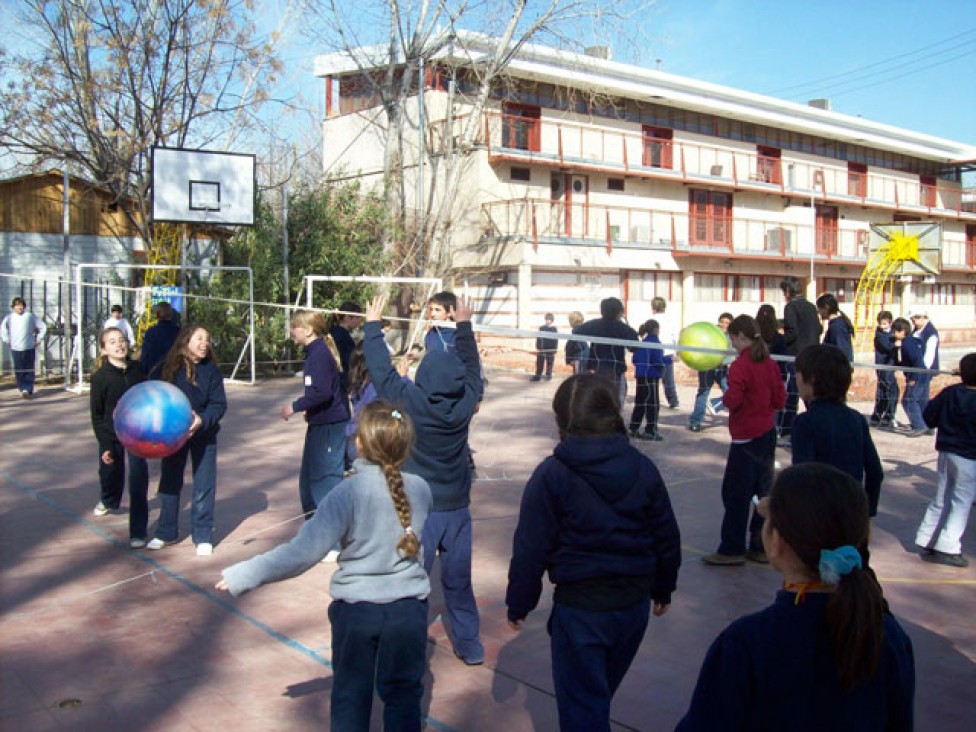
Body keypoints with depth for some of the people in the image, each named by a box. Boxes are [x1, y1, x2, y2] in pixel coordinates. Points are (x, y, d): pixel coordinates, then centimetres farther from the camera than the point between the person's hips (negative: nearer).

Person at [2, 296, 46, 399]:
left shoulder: (30, 316, 0)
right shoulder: (9, 318, 3)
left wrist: (39, 339, 3)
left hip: (29, 348, -1)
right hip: (16, 348, 1)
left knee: (29, 370, 0)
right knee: (19, 371, 1)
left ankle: (28, 390, 3)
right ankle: (23, 389, 3)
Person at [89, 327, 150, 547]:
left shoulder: (137, 369, -6)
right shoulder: (100, 376, -12)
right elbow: (96, 414, -8)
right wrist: (105, 445, -11)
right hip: (111, 434, 0)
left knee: (139, 480, -8)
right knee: (110, 473, 18)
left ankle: (138, 532, -1)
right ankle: (109, 501, 54)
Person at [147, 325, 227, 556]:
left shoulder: (212, 370, -8)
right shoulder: (169, 367, -8)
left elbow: (219, 404, -11)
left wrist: (202, 420, -27)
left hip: (203, 434, -1)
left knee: (204, 487, 2)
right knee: (169, 483, 13)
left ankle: (203, 536, 15)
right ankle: (165, 533, 29)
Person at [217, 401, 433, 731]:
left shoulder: (348, 492, -19)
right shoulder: (420, 489, -7)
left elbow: (304, 551, -22)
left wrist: (244, 575, -16)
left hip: (355, 608, -2)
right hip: (409, 607, 3)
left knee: (350, 695, 17)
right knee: (402, 695, 18)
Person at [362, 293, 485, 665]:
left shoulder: (410, 401, -17)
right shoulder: (466, 402, -8)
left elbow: (382, 370, -6)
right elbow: (472, 367, 10)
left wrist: (372, 325, 7)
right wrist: (464, 325, 21)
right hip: (457, 508, 4)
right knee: (458, 580, 16)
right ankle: (469, 644, 26)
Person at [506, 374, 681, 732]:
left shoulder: (552, 475, -14)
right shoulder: (643, 468, -1)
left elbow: (531, 548, -12)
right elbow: (667, 536, 7)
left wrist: (518, 604, 0)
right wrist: (663, 588, 22)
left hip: (580, 606, -5)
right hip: (635, 604, 5)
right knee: (600, 691, 25)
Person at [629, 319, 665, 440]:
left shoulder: (643, 342, 13)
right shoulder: (654, 341, -10)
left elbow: (636, 359, 14)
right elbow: (657, 360, -17)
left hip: (641, 375, 8)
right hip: (650, 376, -8)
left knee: (640, 402, 12)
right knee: (653, 403, -4)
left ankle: (634, 429, 13)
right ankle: (650, 431, -4)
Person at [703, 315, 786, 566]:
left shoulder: (739, 366, -16)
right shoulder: (770, 363, 6)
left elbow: (733, 401, -20)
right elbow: (780, 400, 8)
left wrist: (726, 395, 0)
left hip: (746, 438, -8)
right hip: (768, 434, 8)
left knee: (735, 494, 0)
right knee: (764, 491, 13)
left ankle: (732, 550, 5)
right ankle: (761, 547, 20)